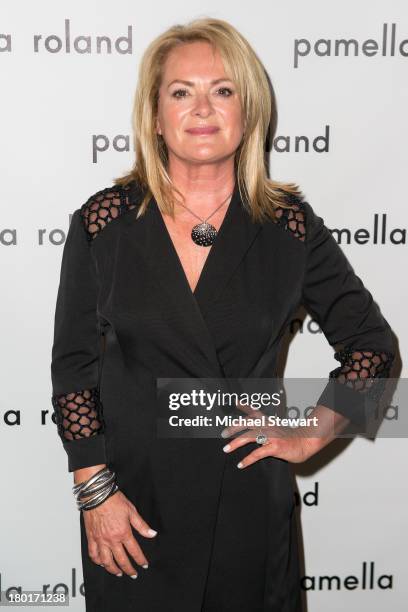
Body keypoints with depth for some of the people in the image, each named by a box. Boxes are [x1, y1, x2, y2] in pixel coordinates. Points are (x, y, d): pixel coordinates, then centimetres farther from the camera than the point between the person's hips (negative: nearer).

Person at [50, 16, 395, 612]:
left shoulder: (288, 223, -6)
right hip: (133, 501, 0)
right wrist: (95, 491, -6)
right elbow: (73, 366, -2)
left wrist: (309, 437, -1)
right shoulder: (103, 221, -6)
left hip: (249, 501, 1)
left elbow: (371, 344, 4)